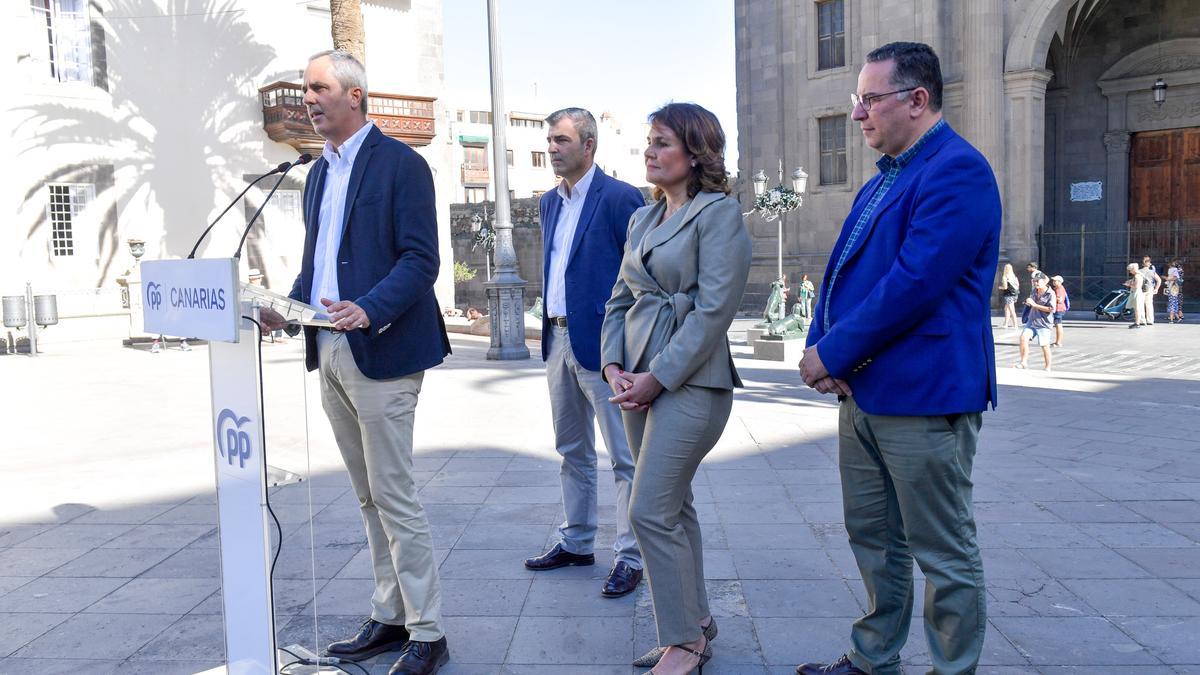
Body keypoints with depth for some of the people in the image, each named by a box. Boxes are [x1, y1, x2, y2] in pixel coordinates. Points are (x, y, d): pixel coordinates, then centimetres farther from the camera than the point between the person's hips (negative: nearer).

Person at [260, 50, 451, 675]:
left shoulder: (401, 164, -7)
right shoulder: (319, 171, 17)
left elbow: (420, 260, -14)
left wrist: (369, 309, -28)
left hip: (380, 352, -8)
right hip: (329, 354, 8)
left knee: (394, 497, -4)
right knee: (369, 498, 14)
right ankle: (388, 618, 27)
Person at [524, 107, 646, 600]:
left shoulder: (619, 198, -10)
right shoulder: (550, 202, 14)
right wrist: (550, 329, 15)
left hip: (603, 344, -8)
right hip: (559, 339, 8)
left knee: (624, 458, 0)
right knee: (572, 451, 17)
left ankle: (629, 558, 10)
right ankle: (576, 543, 30)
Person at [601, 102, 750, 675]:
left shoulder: (719, 213, -8)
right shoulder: (642, 218, 15)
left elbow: (714, 310, -16)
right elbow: (620, 299, 16)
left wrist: (657, 376, -16)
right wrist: (614, 366, 0)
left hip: (690, 380, -8)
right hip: (640, 380, 8)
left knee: (650, 510, -8)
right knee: (672, 506, 14)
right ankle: (695, 619, 29)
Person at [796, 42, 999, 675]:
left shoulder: (958, 171, -14)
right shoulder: (882, 181, 16)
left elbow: (916, 284, -24)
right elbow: (843, 270, 14)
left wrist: (834, 353, -18)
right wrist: (820, 347, -3)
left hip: (923, 398, -9)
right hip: (861, 392, 10)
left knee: (943, 552, 5)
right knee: (872, 537, 19)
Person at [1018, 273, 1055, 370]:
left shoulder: (1050, 293, -12)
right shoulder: (1034, 291, 8)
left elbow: (1051, 309, -20)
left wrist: (1034, 304, -19)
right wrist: (1028, 302, 1)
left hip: (1044, 324, -6)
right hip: (1032, 321, 6)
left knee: (1045, 345, 1)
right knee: (1023, 337, -12)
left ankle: (1048, 368, 16)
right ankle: (1024, 362, -6)